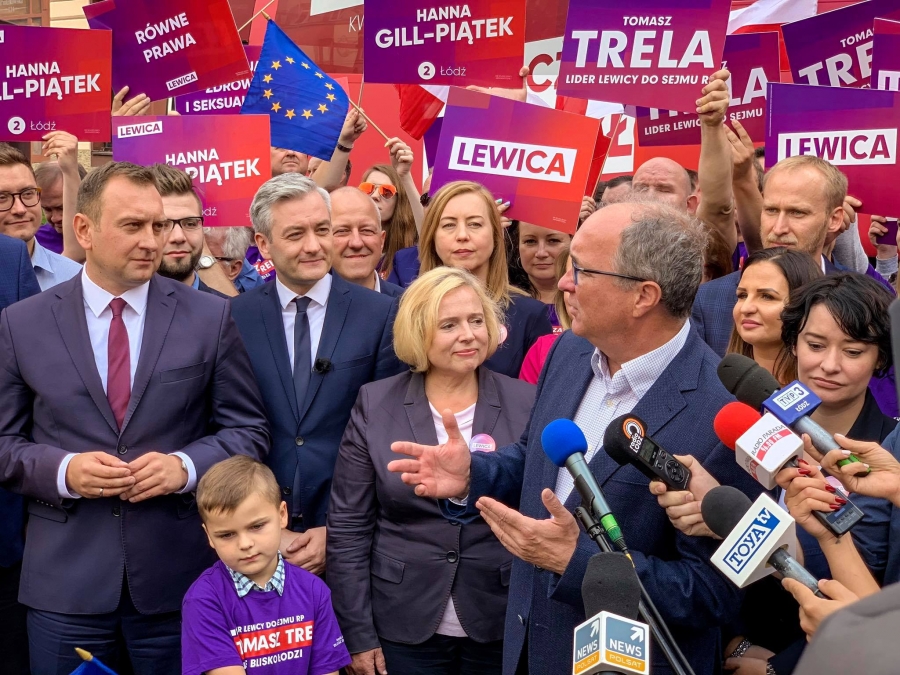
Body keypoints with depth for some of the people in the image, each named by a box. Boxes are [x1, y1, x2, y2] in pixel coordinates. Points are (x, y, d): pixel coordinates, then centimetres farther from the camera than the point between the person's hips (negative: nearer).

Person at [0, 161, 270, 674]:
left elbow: (249, 431, 2)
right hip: (64, 580, 0)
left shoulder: (210, 317, 0)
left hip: (178, 577, 0)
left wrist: (186, 466, -16)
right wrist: (62, 470, -15)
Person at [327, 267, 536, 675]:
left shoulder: (527, 404, -2)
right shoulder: (375, 405, -3)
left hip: (502, 628, 1)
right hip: (403, 628, 0)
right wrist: (357, 634, -4)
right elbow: (348, 528, -2)